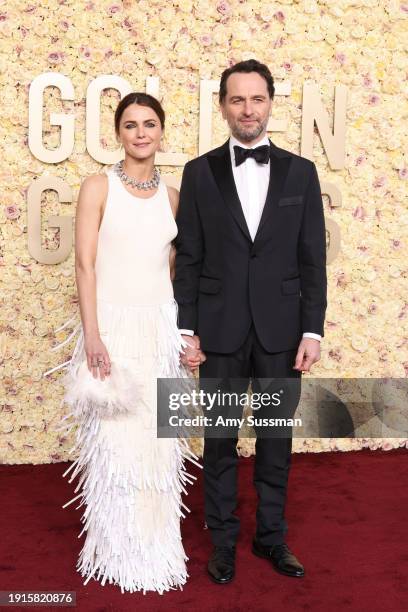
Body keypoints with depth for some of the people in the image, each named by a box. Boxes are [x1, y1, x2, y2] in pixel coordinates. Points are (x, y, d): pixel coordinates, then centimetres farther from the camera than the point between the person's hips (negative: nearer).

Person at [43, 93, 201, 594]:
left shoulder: (171, 195, 10)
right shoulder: (98, 187, -4)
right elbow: (85, 264, -9)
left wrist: (185, 329, 12)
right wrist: (91, 335, -15)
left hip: (161, 327, 4)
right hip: (113, 324, -4)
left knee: (159, 442, 11)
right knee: (115, 442, 3)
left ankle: (157, 546, 28)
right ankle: (119, 552, 21)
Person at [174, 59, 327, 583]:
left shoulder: (300, 172, 4)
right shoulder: (199, 172, 2)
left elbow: (313, 259, 2)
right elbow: (188, 257, 1)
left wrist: (312, 330, -4)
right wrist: (187, 328, -4)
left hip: (281, 329, 1)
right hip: (221, 329, 0)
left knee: (276, 440, 11)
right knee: (220, 442, 9)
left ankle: (271, 536, 29)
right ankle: (223, 540, 26)